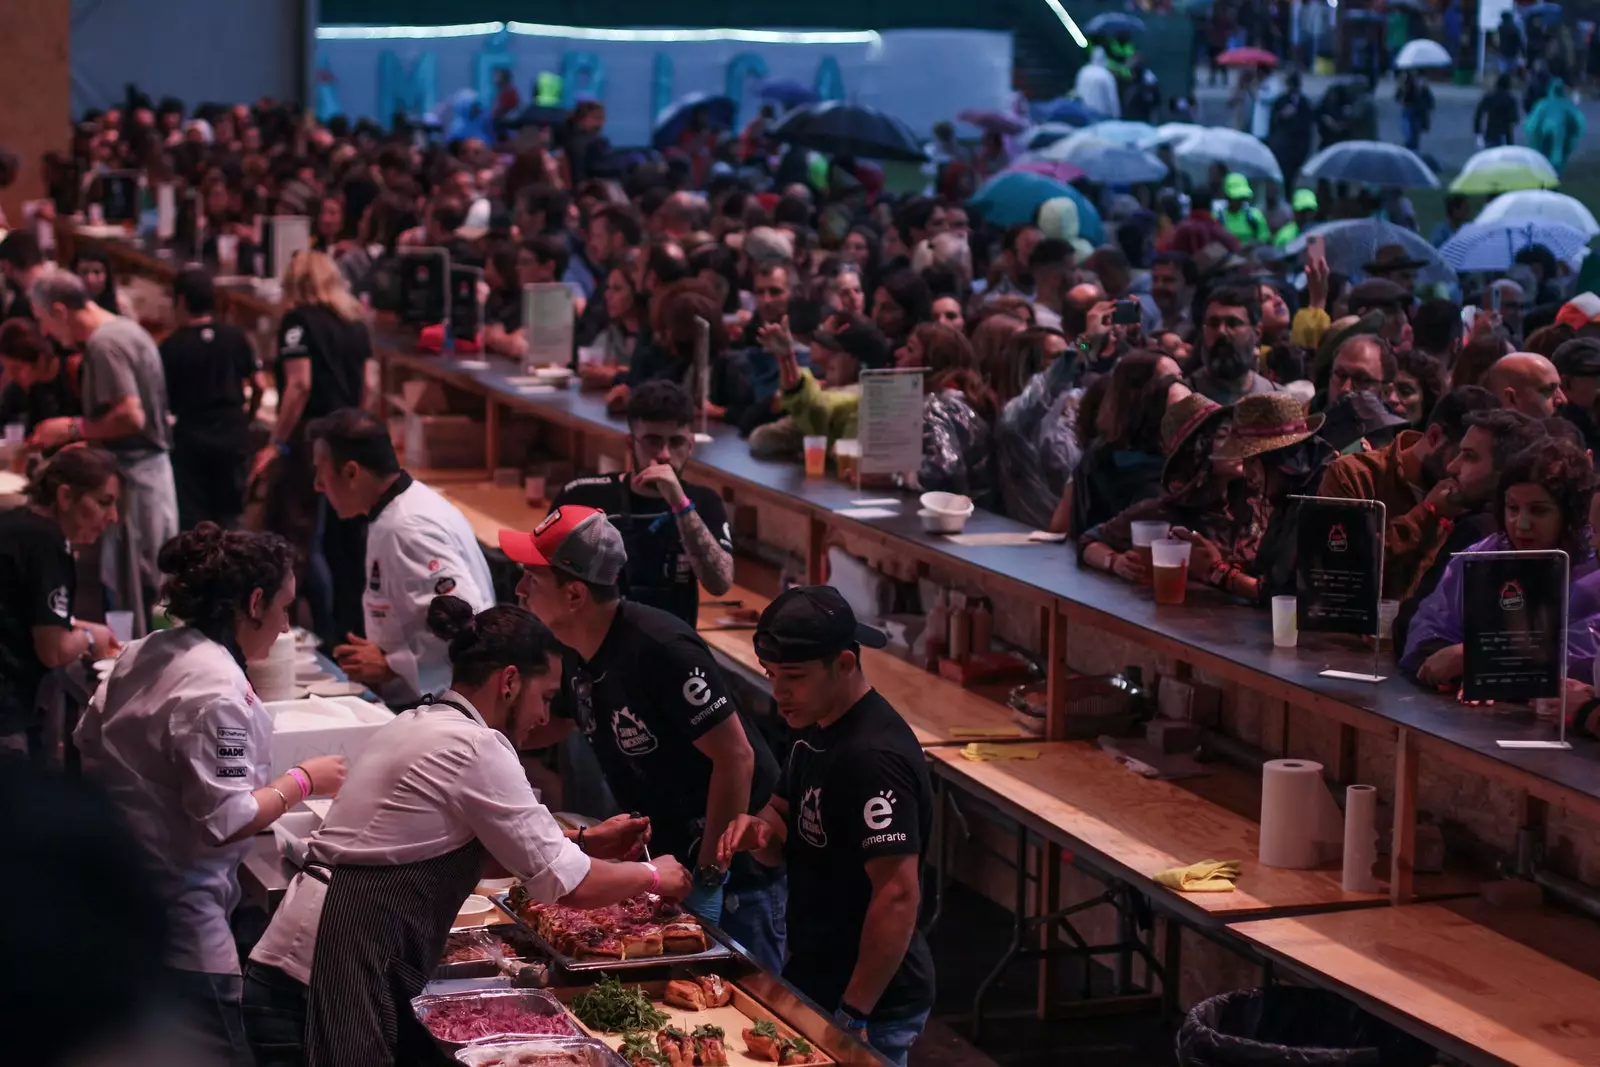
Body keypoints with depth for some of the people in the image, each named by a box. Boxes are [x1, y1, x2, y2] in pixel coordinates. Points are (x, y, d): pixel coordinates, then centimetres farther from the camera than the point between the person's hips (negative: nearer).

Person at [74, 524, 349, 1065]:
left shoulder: (142, 654, 5)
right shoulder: (216, 691, -22)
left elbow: (86, 744, 16)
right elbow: (225, 822, -24)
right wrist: (302, 781, -11)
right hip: (172, 907, -10)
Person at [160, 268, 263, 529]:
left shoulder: (171, 347, -9)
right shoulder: (235, 337, 0)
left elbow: (163, 399, -10)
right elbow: (260, 385, 1)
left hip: (190, 438, -3)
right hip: (233, 435, 3)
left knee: (191, 518, 4)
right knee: (228, 517, 11)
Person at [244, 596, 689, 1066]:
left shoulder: (417, 725, 15)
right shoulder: (476, 749, -13)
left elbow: (470, 846, 30)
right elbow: (567, 884, -10)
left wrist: (582, 840, 24)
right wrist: (651, 876, 7)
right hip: (335, 979, -10)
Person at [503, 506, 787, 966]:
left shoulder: (660, 649, -27)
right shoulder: (575, 653, 1)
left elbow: (735, 757, -26)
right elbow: (539, 730, 20)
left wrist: (710, 878, -24)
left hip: (734, 872, -9)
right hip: (672, 859, 9)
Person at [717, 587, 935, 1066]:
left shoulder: (874, 756, -24)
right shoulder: (816, 728, 6)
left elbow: (899, 895, -27)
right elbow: (785, 838, 17)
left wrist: (853, 1015, -26)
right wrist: (758, 831, -7)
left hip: (874, 1006, -9)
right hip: (814, 980, 9)